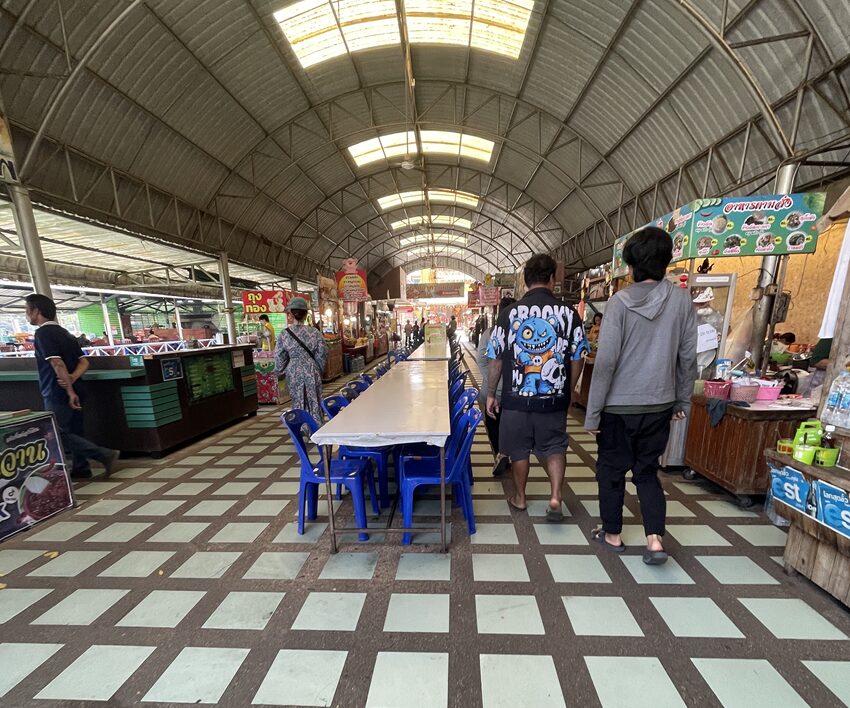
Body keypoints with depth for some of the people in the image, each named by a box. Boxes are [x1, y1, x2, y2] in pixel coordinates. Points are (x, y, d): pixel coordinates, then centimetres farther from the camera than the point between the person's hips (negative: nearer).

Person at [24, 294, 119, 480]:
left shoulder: (42, 333, -12)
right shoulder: (65, 332, 14)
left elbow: (57, 363, -21)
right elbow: (84, 362, 8)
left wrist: (69, 391, -22)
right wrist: (72, 378, -9)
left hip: (58, 394, -8)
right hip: (74, 391, 8)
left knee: (58, 435, -2)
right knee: (73, 432, 14)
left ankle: (105, 455, -11)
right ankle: (80, 469, 20)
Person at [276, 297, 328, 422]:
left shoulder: (284, 334, -6)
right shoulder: (314, 332, -8)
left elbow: (280, 357, -1)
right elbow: (322, 353, -4)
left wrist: (282, 372, 14)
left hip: (294, 372, 1)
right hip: (312, 371, 0)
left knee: (298, 403, 12)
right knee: (314, 402, 10)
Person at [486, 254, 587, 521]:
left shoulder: (510, 313, -9)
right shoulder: (568, 313, -6)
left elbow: (495, 359, -7)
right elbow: (577, 359, 1)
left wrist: (490, 394, 4)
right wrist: (567, 391, 16)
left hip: (517, 397, 0)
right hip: (554, 398, 1)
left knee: (519, 449, 17)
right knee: (555, 447, 22)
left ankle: (519, 498, 34)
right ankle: (556, 496, 16)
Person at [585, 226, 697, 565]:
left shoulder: (620, 301, -14)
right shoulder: (682, 300, -1)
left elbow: (606, 361, -17)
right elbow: (688, 357, 4)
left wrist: (593, 412, -10)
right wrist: (682, 401, 17)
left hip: (619, 405, -4)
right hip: (660, 405, 4)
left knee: (611, 471, 15)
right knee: (647, 471, 22)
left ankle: (612, 534, 31)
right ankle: (655, 538, 17)